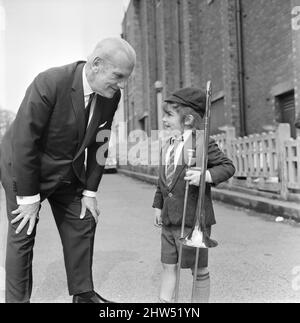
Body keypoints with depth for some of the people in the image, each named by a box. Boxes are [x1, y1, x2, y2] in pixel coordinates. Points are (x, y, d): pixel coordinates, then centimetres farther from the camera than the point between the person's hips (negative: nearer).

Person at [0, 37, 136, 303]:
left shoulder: (111, 96, -11)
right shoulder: (49, 83, -30)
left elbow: (97, 144, -2)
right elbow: (24, 142, -26)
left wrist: (90, 191, -3)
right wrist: (29, 198, -21)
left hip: (68, 171, 6)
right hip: (24, 166, -5)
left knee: (83, 225, 8)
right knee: (22, 234, 0)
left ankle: (83, 293, 24)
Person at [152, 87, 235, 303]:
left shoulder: (202, 142, -12)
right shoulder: (167, 147, 11)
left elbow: (228, 166, -12)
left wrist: (205, 175, -29)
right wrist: (158, 205, 16)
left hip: (194, 219, -6)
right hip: (169, 219, 7)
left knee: (199, 270, 9)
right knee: (168, 266, 15)